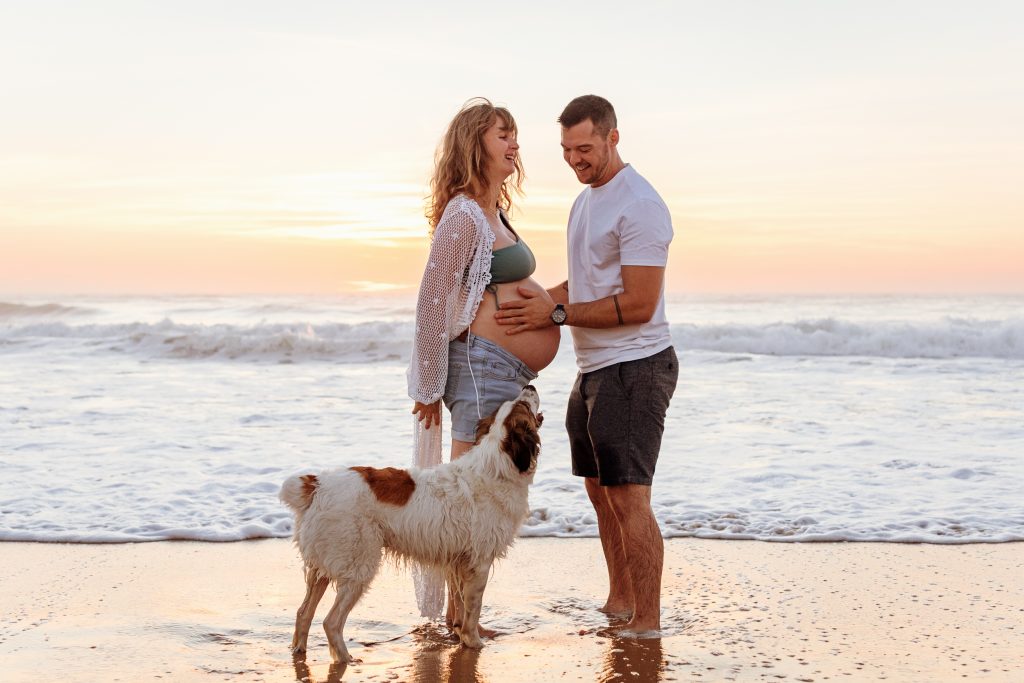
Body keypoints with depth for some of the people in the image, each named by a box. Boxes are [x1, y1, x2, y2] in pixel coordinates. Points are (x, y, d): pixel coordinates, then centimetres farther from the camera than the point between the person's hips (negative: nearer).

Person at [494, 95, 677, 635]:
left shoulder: (639, 205, -16)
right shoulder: (585, 200, 15)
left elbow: (638, 305, -21)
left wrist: (556, 314, -18)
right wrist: (537, 301, 8)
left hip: (634, 367, -10)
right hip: (594, 368, 10)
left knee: (628, 496, -10)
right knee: (600, 490, 16)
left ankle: (648, 623, -3)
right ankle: (618, 604, 27)